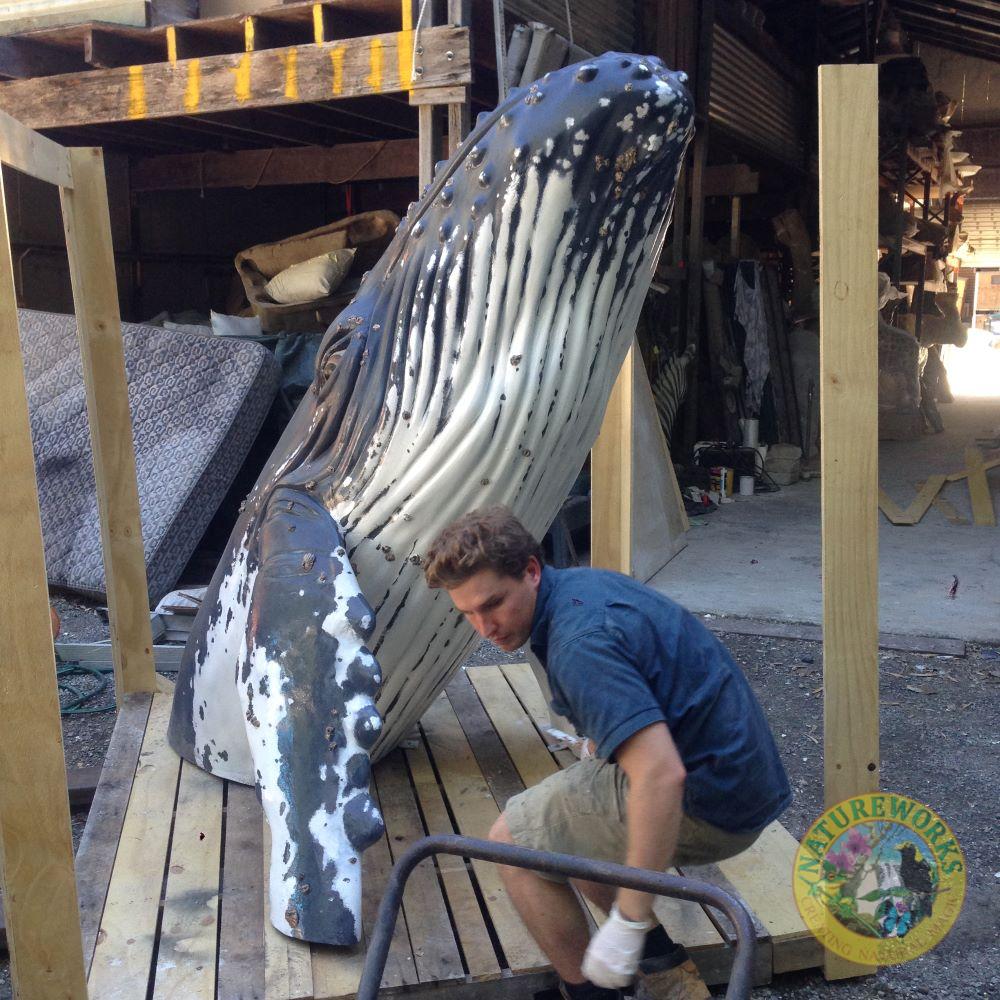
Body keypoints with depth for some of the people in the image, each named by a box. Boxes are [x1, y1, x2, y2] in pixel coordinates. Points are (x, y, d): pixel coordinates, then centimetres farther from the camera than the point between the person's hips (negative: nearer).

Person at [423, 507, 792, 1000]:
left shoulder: (580, 644, -26)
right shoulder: (581, 584, 7)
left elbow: (662, 776, -35)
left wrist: (628, 922, -29)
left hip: (705, 803, -10)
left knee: (514, 840, -1)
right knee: (562, 826, 23)